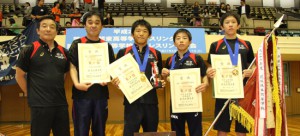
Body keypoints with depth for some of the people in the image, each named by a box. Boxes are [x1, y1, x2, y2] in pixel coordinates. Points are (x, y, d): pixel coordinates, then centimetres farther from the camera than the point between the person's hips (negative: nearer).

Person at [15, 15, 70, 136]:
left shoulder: (63, 52, 8)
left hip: (61, 103, 5)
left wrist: (58, 90, 11)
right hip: (39, 105, -4)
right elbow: (19, 75, 0)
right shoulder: (29, 50, -4)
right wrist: (30, 94, -1)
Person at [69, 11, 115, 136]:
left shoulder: (107, 46, 10)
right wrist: (77, 84, -19)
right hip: (82, 93, -2)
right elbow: (72, 67, -3)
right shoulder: (77, 44, 3)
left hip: (101, 93, 3)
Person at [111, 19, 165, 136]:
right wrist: (116, 81, -14)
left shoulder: (156, 54, 11)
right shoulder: (123, 52, 6)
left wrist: (161, 82, -5)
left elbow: (159, 75, 16)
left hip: (150, 100, 2)